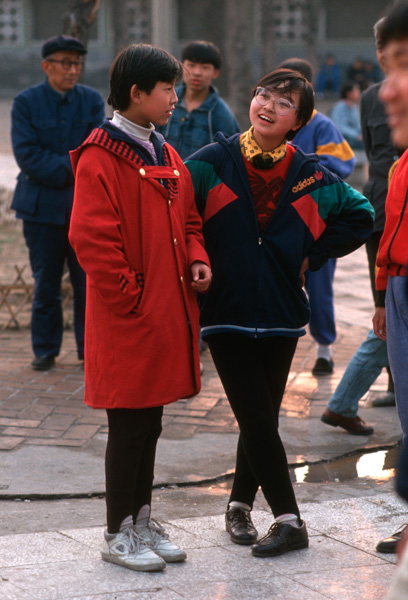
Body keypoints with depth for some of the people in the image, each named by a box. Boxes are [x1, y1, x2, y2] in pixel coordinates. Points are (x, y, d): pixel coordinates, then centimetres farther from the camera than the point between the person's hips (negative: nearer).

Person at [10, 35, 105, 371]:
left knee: (89, 280, 1)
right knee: (46, 283, 5)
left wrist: (58, 166, -13)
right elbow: (26, 154, -9)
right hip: (43, 204, -1)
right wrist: (72, 168, -13)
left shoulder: (92, 101, 6)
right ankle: (45, 350, 15)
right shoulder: (26, 102, 0)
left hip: (86, 205, 1)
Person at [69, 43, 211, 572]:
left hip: (168, 315, 8)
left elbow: (187, 220, 22)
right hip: (127, 322, -8)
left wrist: (196, 260, 3)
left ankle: (142, 521, 26)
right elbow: (90, 238, -19)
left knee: (150, 424, 15)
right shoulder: (101, 157, -14)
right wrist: (130, 296, -17)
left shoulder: (166, 156, 14)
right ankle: (118, 534, 13)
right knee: (128, 426, 1)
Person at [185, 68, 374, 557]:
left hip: (280, 314, 3)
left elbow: (361, 216, 14)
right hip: (226, 311, -2)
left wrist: (313, 256, 6)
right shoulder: (213, 162, -4)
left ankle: (240, 504, 28)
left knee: (261, 419, 10)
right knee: (257, 419, -5)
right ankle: (289, 521, 1)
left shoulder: (310, 176, 2)